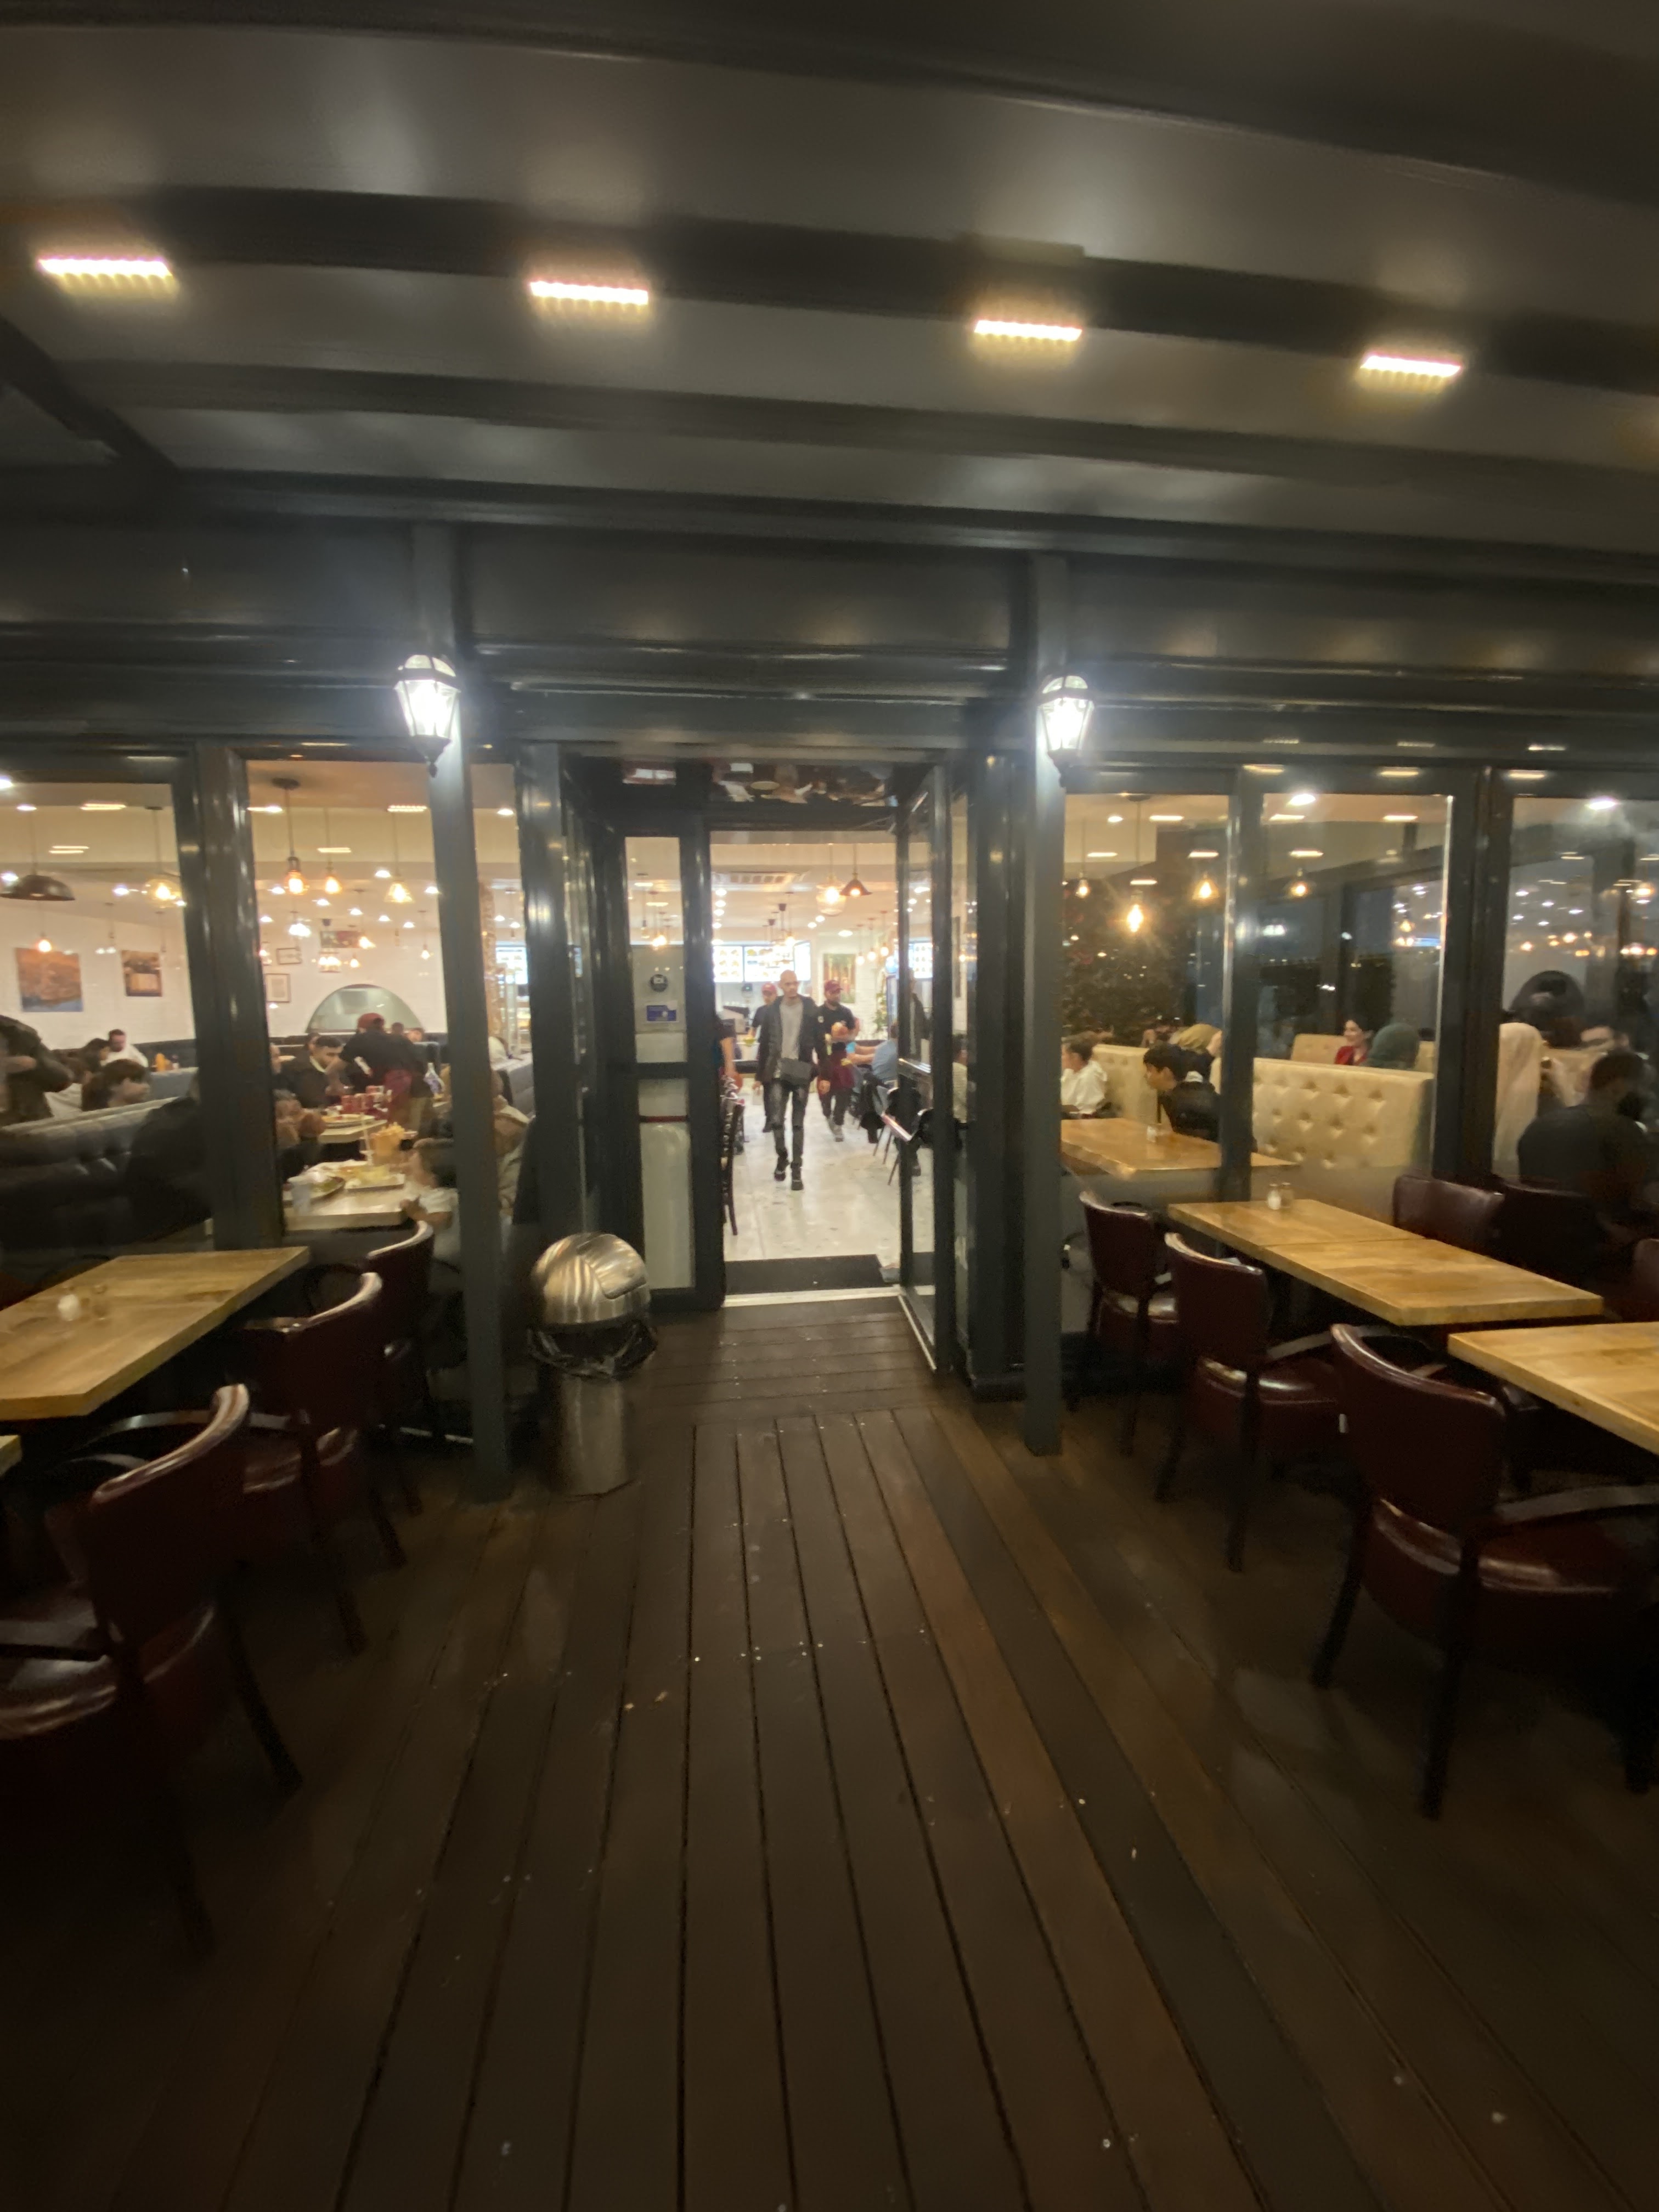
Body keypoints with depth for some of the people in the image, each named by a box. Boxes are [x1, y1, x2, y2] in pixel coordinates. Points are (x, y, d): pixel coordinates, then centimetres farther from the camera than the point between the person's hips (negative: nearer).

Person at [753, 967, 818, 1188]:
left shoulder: (810, 1009, 0)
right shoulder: (770, 1010, 2)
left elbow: (819, 1042, 1)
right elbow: (763, 1043, 6)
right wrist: (759, 1074, 4)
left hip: (802, 1072, 0)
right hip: (778, 1071, 1)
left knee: (798, 1123, 3)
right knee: (776, 1120, -6)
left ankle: (796, 1169, 11)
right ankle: (782, 1157, 20)